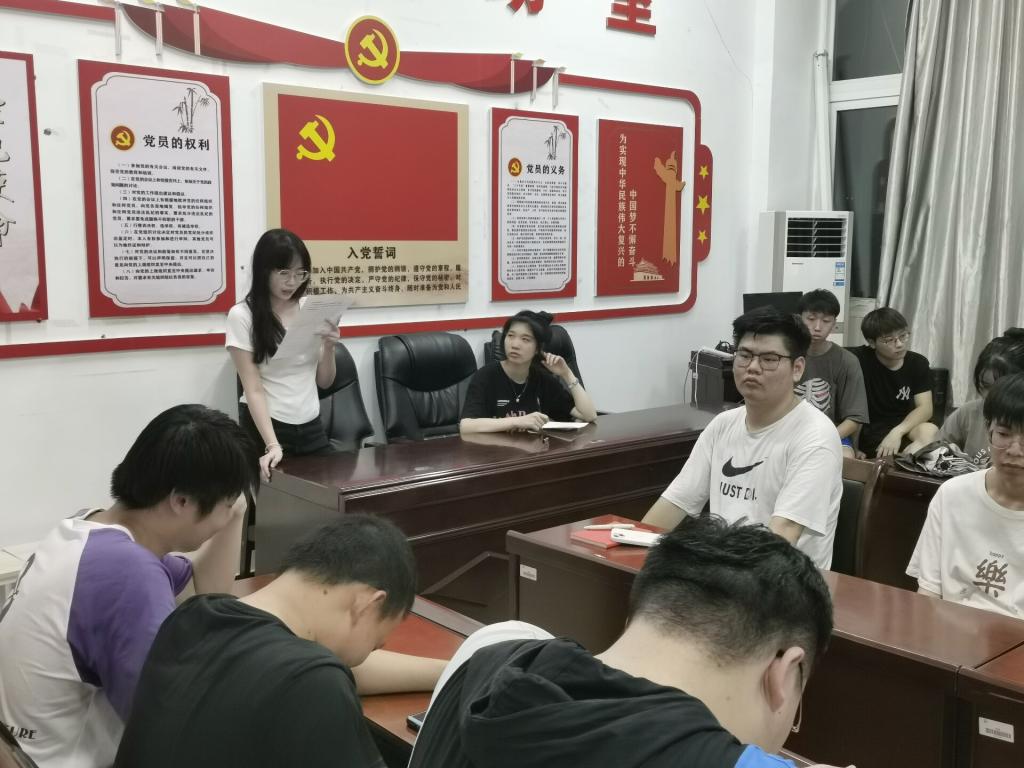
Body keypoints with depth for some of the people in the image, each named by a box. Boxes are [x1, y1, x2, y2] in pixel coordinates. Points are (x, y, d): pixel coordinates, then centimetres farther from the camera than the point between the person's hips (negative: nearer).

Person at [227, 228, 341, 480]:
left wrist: (329, 347, -10)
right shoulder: (242, 315, -10)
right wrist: (272, 445, -26)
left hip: (311, 426, 4)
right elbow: (253, 389, -15)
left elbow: (324, 381, 9)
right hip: (264, 426, -4)